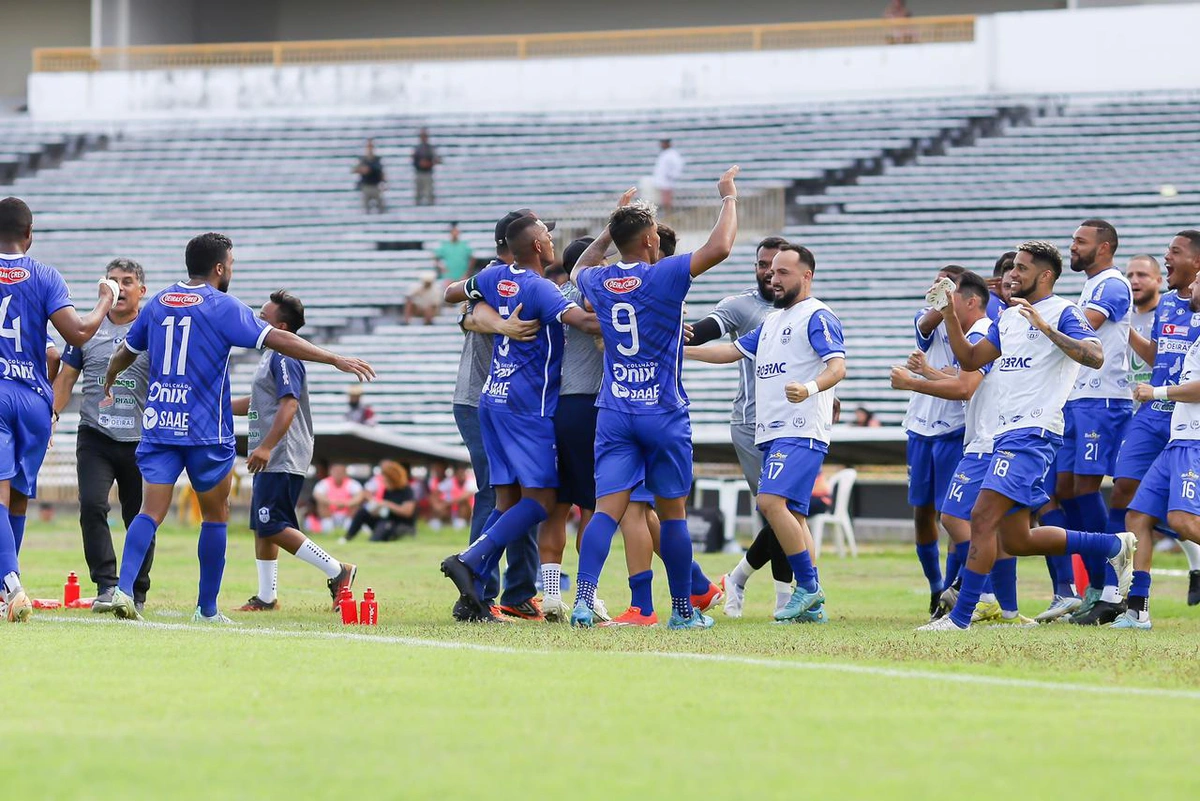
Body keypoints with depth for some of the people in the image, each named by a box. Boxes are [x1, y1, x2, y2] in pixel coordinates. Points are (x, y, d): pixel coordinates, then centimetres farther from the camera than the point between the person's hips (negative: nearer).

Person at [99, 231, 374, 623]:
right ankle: (207, 608, 14)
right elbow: (278, 340, -13)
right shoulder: (222, 307, -7)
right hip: (205, 430, -4)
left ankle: (123, 587, -22)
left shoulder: (158, 303, 10)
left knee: (152, 510, -2)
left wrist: (109, 381, 44)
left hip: (158, 425, 4)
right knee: (215, 515, 10)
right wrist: (335, 359, -10)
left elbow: (125, 352, 23)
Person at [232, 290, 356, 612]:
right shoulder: (270, 356, 18)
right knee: (261, 526, 13)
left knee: (273, 527, -14)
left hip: (283, 458, -11)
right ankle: (266, 597, 19)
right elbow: (259, 402, 30)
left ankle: (338, 572, -10)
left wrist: (266, 446, -31)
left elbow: (289, 405, -25)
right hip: (269, 459, 11)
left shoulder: (284, 358, -14)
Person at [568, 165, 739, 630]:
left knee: (607, 510, -4)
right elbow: (719, 247, -17)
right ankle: (682, 610, 15)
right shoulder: (662, 277, -12)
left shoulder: (597, 282, 4)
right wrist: (729, 197, -3)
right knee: (672, 513, 7)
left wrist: (611, 229, 36)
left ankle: (584, 599, -21)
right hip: (664, 414, -4)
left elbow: (581, 267, 30)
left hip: (614, 414, 4)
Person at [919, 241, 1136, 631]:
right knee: (1016, 540, 11)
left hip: (1034, 431, -10)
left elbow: (1094, 356, -20)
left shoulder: (1063, 312, -5)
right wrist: (949, 316, 11)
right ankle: (1115, 545, 23)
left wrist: (1046, 328, -27)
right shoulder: (1008, 318, 21)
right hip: (1008, 433, 10)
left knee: (982, 518, -16)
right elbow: (970, 359, 23)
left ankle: (961, 616, -15)